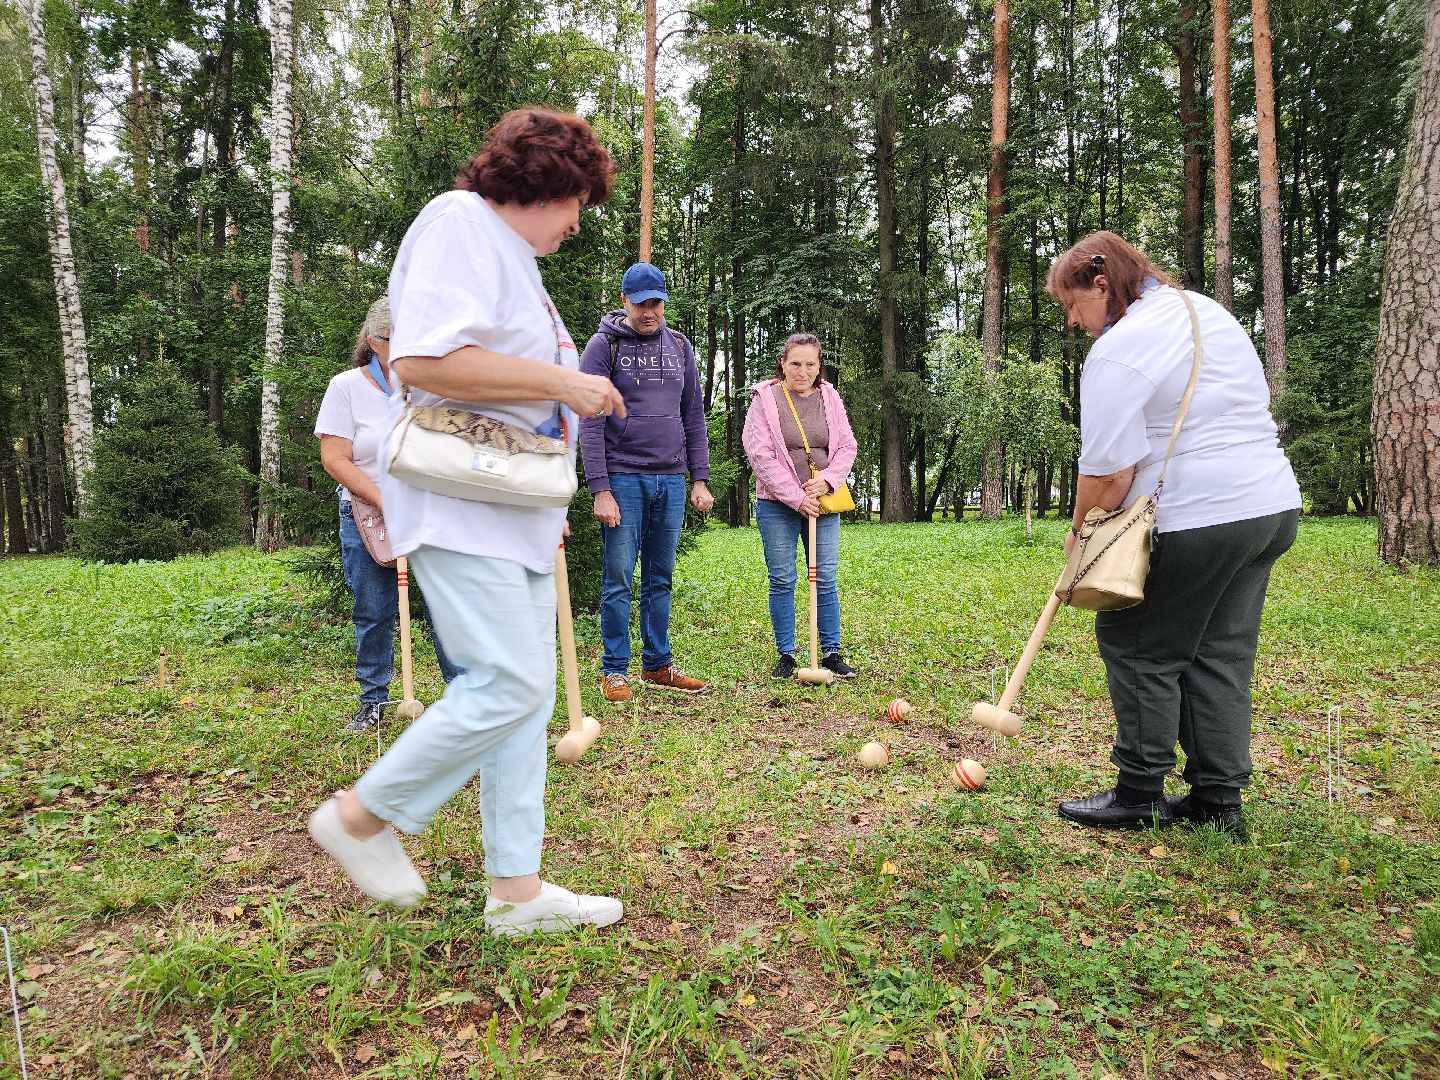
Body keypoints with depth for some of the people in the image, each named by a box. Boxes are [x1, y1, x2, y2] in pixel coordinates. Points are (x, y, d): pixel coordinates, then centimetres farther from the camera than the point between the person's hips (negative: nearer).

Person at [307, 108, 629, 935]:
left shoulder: (515, 257, 23)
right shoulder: (460, 222, -7)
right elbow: (423, 358, -23)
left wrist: (548, 505, 24)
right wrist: (564, 383, -17)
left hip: (516, 511, 10)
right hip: (460, 502, -10)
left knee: (527, 692, 7)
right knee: (509, 683, -14)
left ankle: (517, 890, 14)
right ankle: (362, 815, 7)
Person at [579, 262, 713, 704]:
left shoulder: (680, 347, 12)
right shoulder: (604, 346, -2)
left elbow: (694, 417, 14)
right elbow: (590, 424, -7)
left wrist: (700, 479, 7)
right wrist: (600, 489, -14)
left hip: (670, 481, 4)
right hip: (623, 479, -4)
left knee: (660, 579, 10)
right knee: (618, 579, -2)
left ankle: (658, 665, 19)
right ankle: (615, 671, 8)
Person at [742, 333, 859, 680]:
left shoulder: (830, 398, 7)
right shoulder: (765, 399, -4)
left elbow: (846, 446, 7)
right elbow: (760, 454, -11)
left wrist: (826, 481, -11)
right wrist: (796, 497, -14)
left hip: (823, 504, 3)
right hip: (778, 505, -3)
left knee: (826, 580, 5)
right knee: (782, 582, 3)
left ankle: (832, 652, 15)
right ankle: (786, 655, 13)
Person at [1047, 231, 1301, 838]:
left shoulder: (1118, 351, -14)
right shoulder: (1208, 311, 16)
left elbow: (1109, 474, -18)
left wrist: (1079, 534, -1)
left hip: (1196, 521, -9)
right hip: (1273, 507, 10)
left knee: (1138, 647, 4)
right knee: (1222, 652, 14)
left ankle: (1140, 794, 13)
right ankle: (1219, 800, 21)